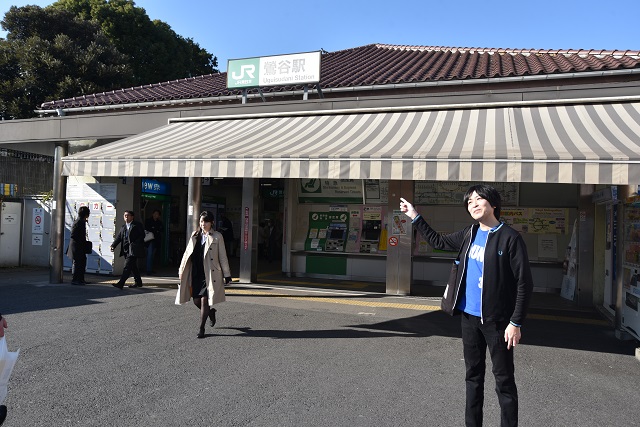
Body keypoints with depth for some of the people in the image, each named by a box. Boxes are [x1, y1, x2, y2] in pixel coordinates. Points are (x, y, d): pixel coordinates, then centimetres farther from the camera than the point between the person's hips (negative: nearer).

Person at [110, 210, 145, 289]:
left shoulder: (137, 225, -1)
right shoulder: (123, 227, 19)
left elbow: (142, 235, -7)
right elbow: (119, 237, 11)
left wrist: (134, 244, -17)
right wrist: (113, 245, -4)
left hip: (133, 250, -7)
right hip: (126, 250, 7)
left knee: (127, 266, -13)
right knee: (133, 267, 14)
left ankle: (120, 283, -18)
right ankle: (138, 282, 25)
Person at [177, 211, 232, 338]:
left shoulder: (217, 237, -2)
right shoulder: (195, 235, 10)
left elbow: (223, 257, 0)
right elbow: (187, 253, 15)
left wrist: (227, 274, -1)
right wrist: (181, 269, 13)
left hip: (210, 274, -4)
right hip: (196, 274, 5)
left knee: (204, 300, -6)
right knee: (196, 301, 7)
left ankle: (201, 328, 7)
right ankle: (211, 312, 37)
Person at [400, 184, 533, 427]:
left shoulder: (509, 238, -12)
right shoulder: (469, 235, 7)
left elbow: (524, 284, -11)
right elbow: (438, 242, 23)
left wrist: (516, 322, -15)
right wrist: (415, 218, 20)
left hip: (496, 320, -6)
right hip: (469, 316, 6)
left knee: (504, 380, 4)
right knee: (473, 375, 17)